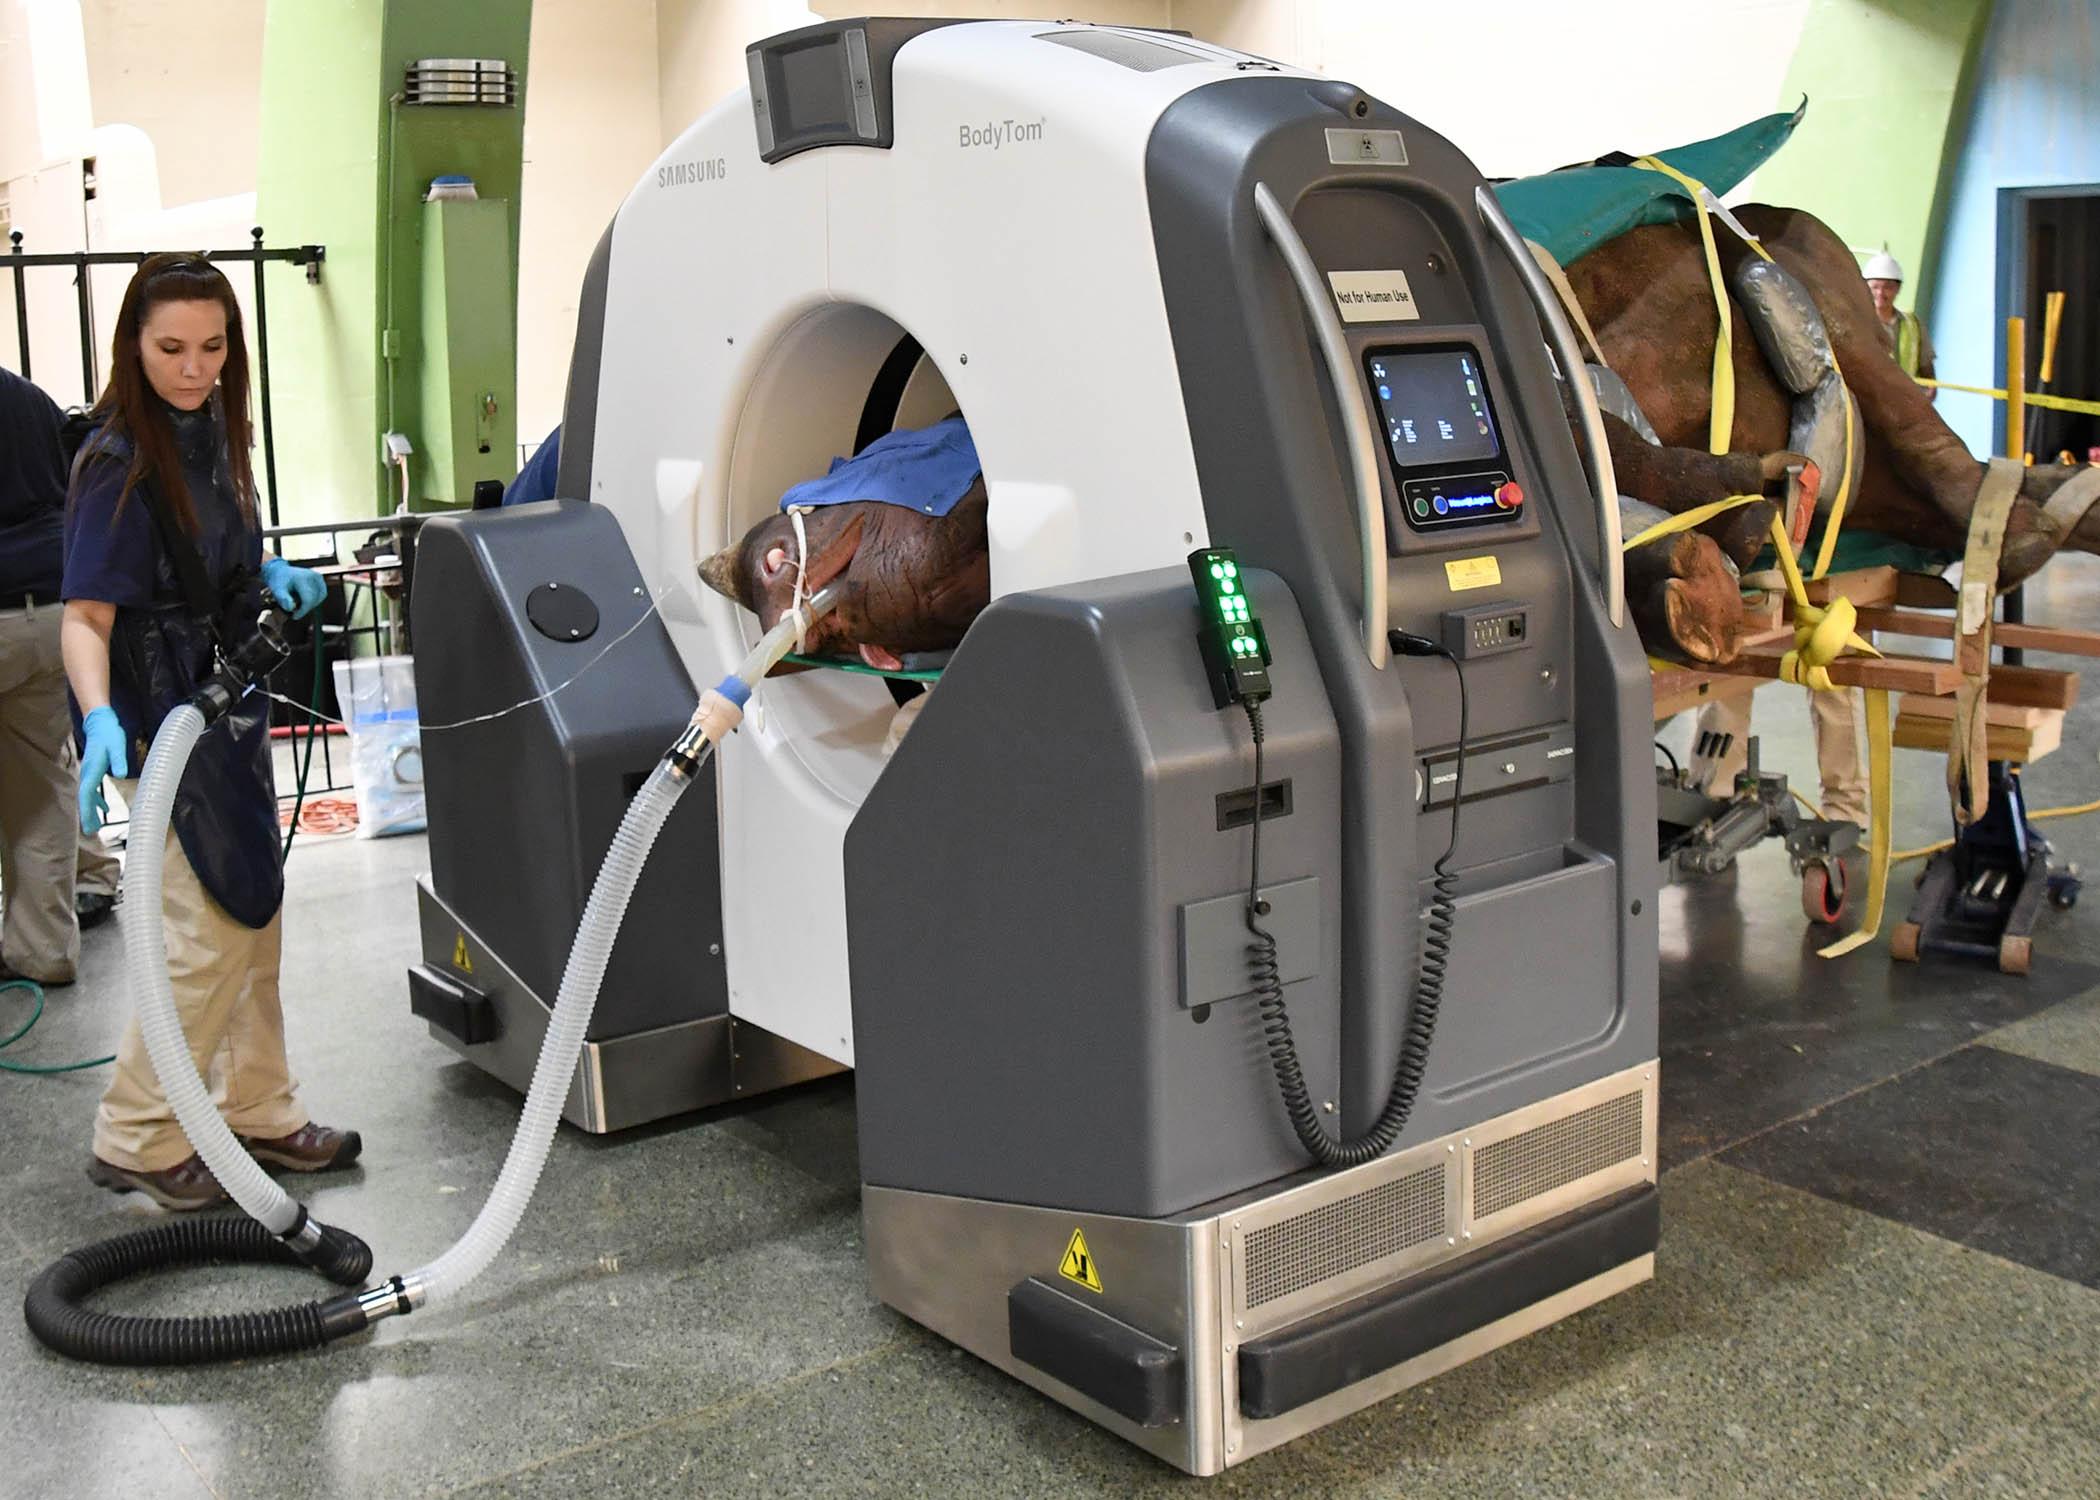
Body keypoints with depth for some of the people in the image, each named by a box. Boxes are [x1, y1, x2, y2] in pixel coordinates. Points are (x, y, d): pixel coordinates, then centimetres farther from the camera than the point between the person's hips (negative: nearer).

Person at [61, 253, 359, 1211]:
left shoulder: (210, 428, 5)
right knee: (211, 930, -6)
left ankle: (255, 1110, 30)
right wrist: (99, 720, -39)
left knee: (253, 915, 16)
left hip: (228, 699, 9)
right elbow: (87, 616, -24)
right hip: (162, 715, -9)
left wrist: (271, 575, 3)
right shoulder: (118, 462, -19)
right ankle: (135, 1142, 8)